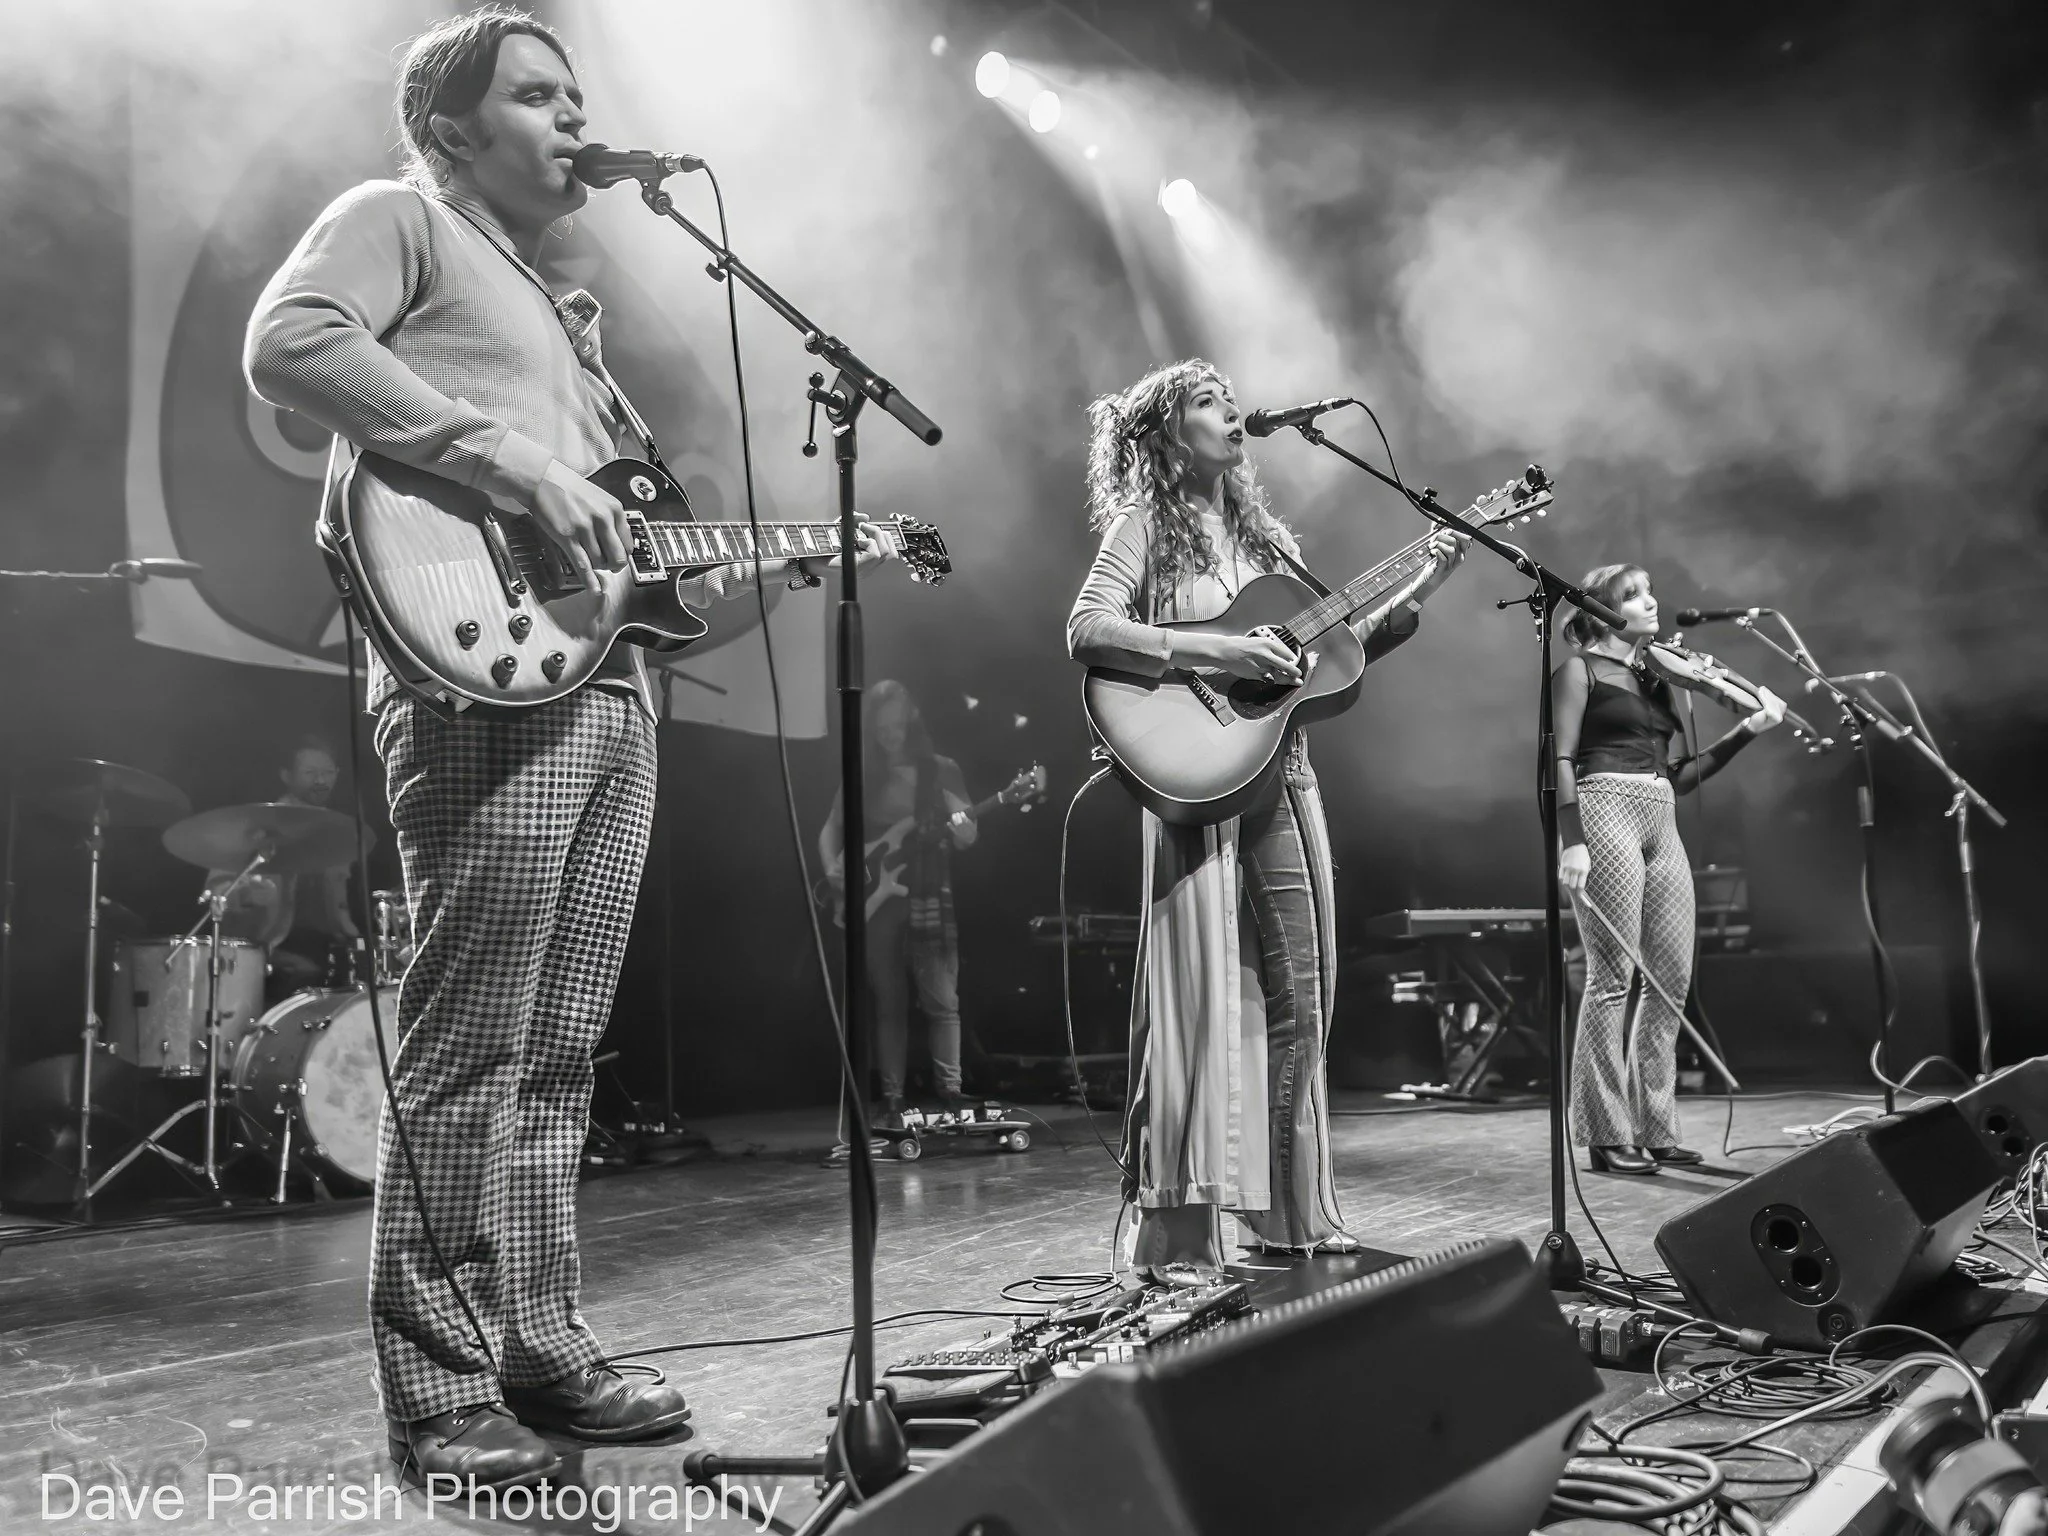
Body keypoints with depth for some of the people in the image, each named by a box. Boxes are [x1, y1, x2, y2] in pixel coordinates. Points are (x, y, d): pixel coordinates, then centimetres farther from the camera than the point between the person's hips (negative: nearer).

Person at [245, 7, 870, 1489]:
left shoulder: (557, 309, 32)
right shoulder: (398, 219, 8)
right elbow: (290, 342, -13)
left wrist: (738, 571, 17)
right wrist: (511, 462, -17)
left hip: (608, 677, 8)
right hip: (481, 679, -8)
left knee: (559, 1056, 9)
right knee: (470, 1054, -8)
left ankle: (540, 1342, 18)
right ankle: (440, 1394, 1)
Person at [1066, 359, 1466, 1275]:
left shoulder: (1262, 534, 19)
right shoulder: (1147, 527, 0)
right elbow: (1086, 632, -15)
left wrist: (1419, 592, 7)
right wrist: (1216, 651, -22)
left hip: (1282, 776, 7)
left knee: (1296, 995, 6)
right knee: (1203, 993, -7)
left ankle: (1293, 1218, 17)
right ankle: (1176, 1242, 0)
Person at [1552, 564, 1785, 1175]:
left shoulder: (1655, 678, 23)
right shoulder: (1580, 670, 4)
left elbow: (1676, 777, 20)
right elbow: (1560, 760, -6)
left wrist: (1746, 730, 12)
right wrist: (1571, 843, -18)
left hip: (1660, 822, 7)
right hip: (1606, 809, -7)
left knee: (1671, 977, 3)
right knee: (1614, 976, -9)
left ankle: (1655, 1129, 11)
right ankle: (1608, 1137, -5)